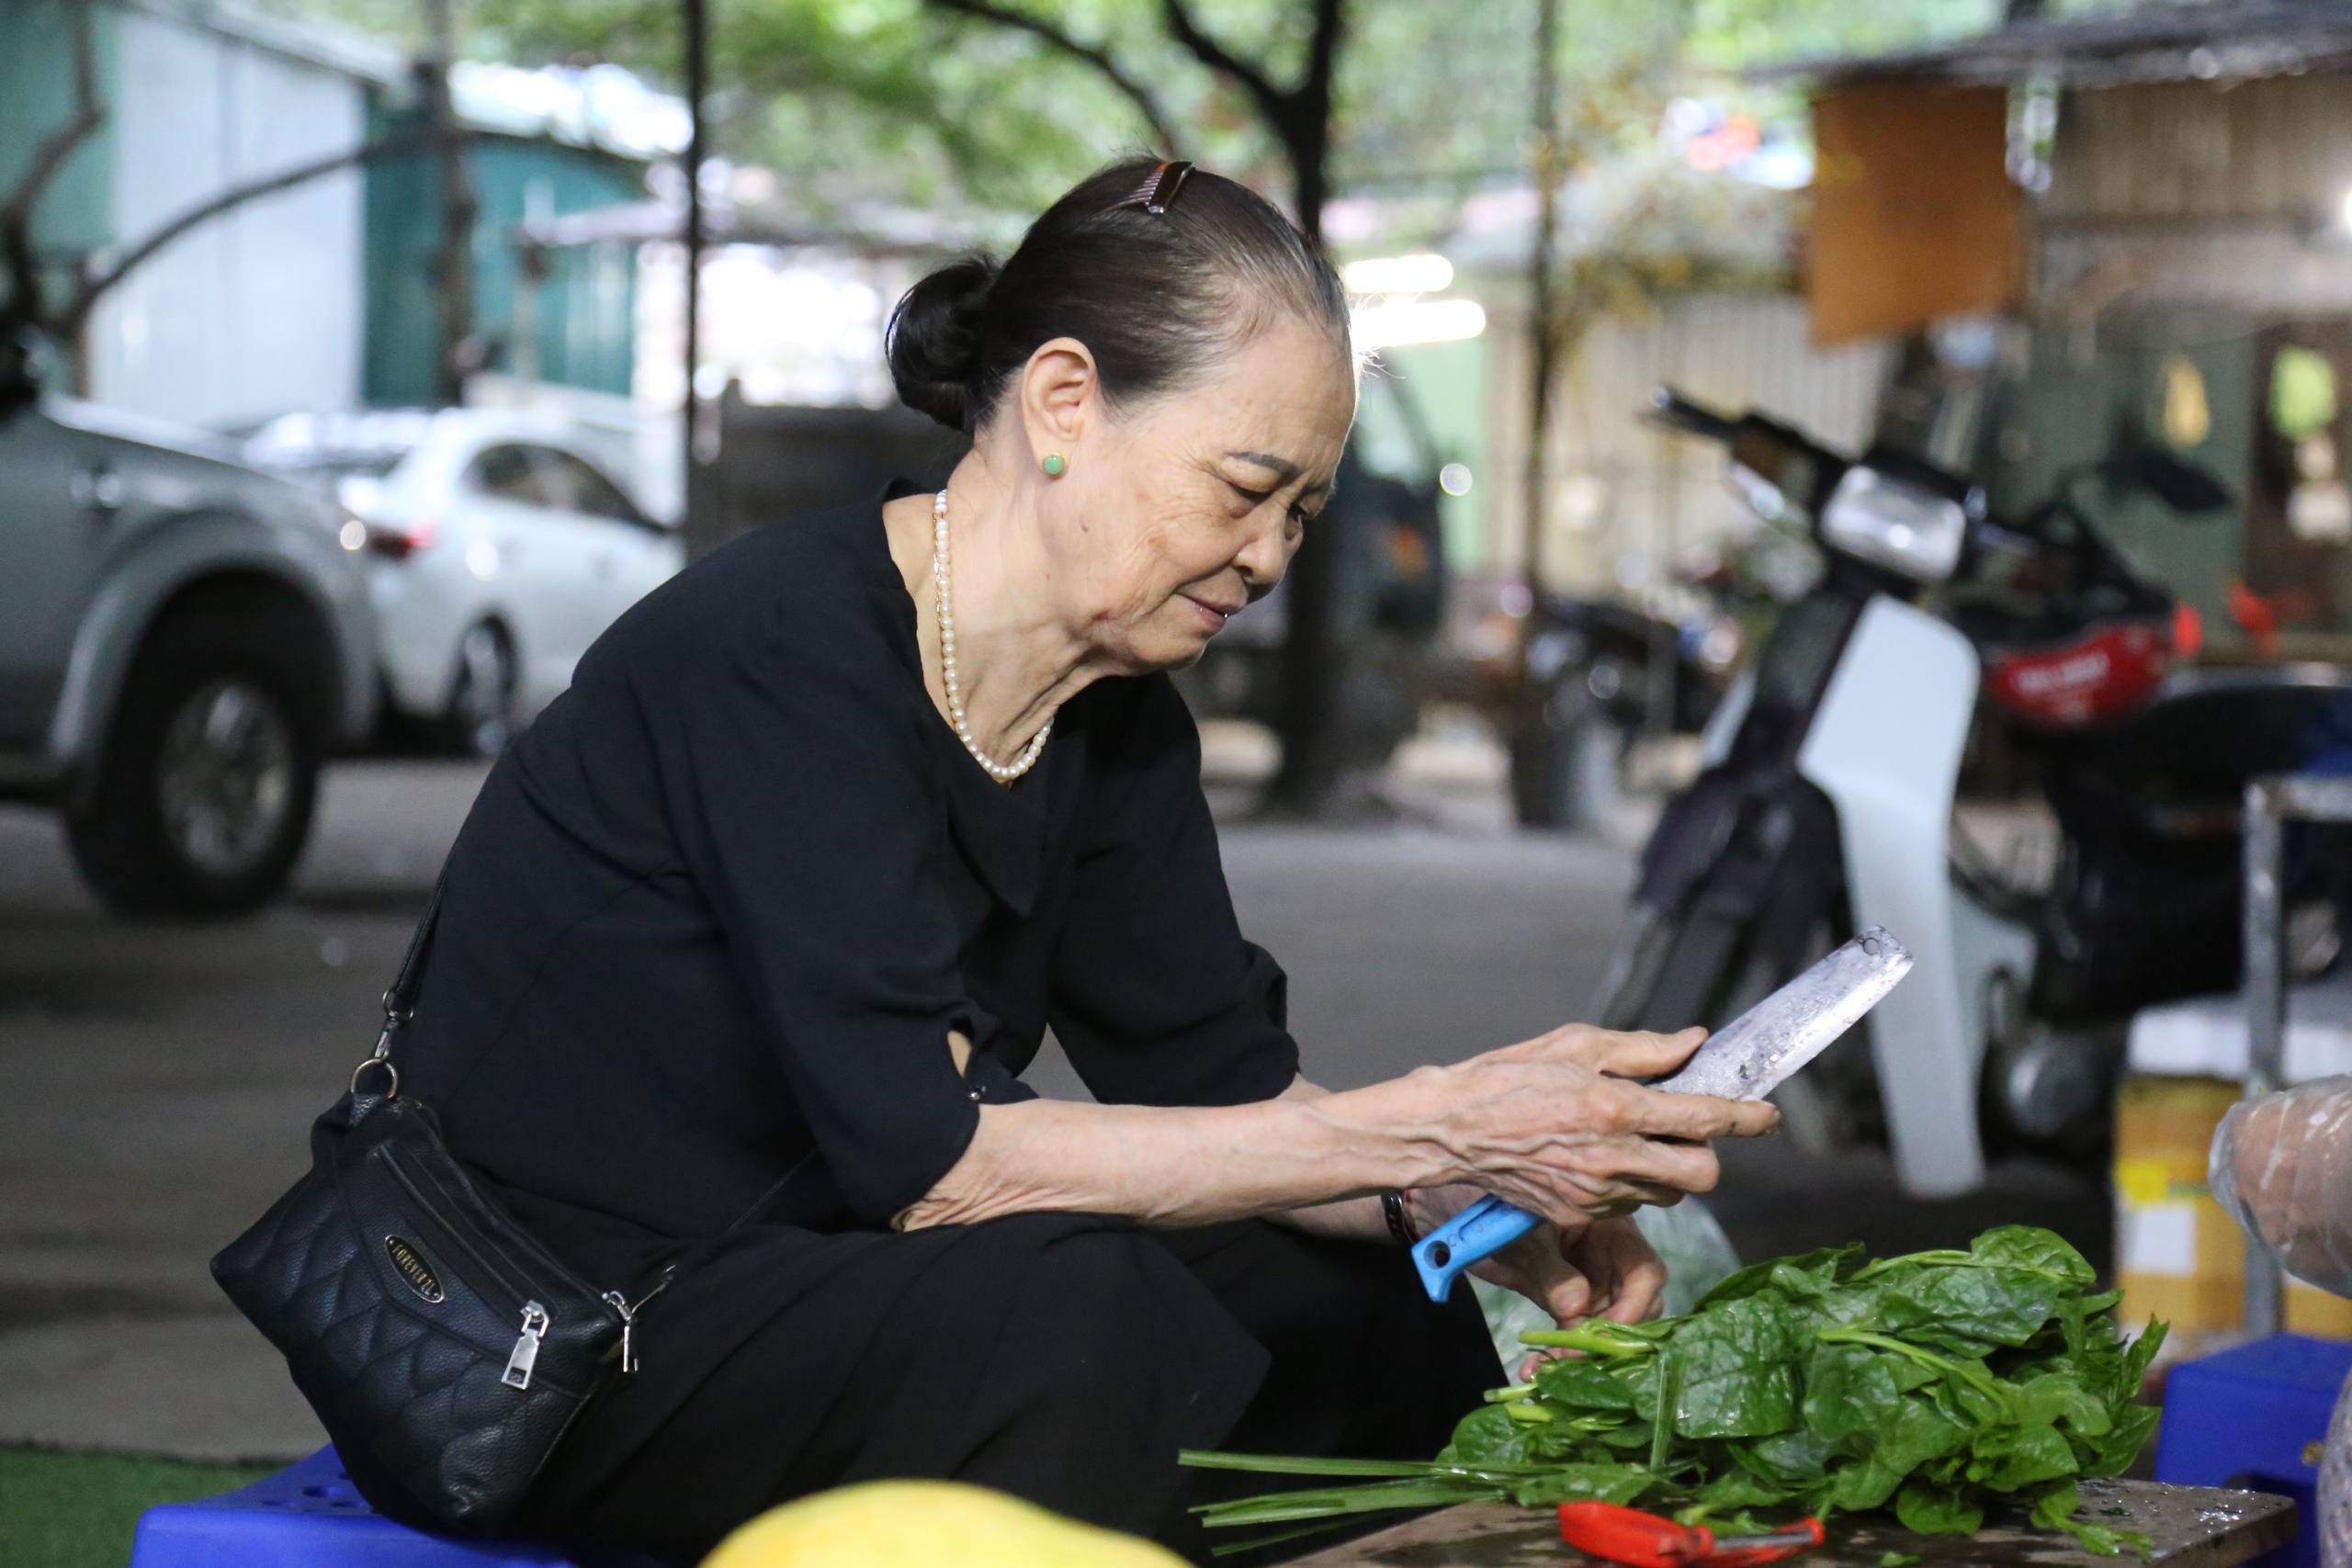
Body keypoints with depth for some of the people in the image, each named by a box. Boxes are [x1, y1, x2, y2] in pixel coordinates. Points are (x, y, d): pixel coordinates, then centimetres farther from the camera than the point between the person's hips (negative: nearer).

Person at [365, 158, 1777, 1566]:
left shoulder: (1116, 717, 4)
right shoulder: (784, 653, -23)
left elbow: (1222, 1082, 4)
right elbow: (926, 1158, -29)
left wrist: (1488, 1204, -16)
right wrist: (1426, 1134, -29)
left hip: (805, 1278, 9)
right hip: (539, 1356, -8)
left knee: (1358, 1286, -3)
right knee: (1071, 1301, -31)